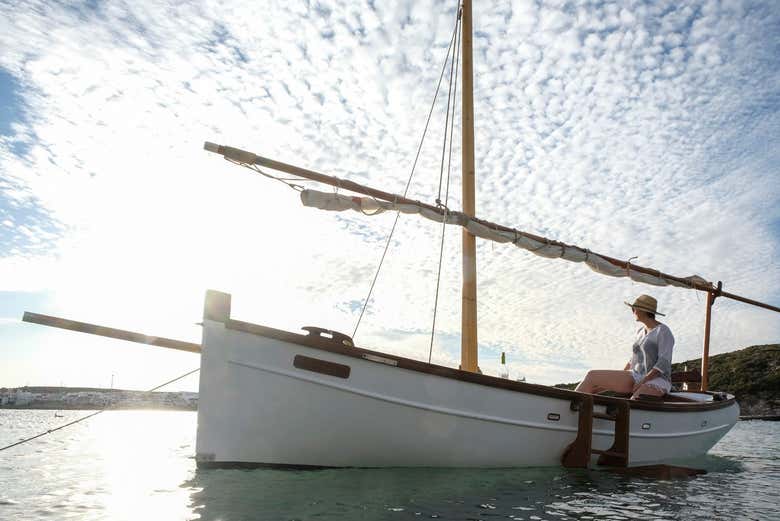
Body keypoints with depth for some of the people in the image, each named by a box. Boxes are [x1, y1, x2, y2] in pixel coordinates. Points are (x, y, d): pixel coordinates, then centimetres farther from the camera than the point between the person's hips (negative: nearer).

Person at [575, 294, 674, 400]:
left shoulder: (664, 332, -11)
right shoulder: (640, 331, 15)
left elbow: (663, 363, -19)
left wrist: (643, 382, -23)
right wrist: (618, 380, 11)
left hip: (656, 382, -8)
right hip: (636, 378, 8)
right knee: (592, 376, -10)